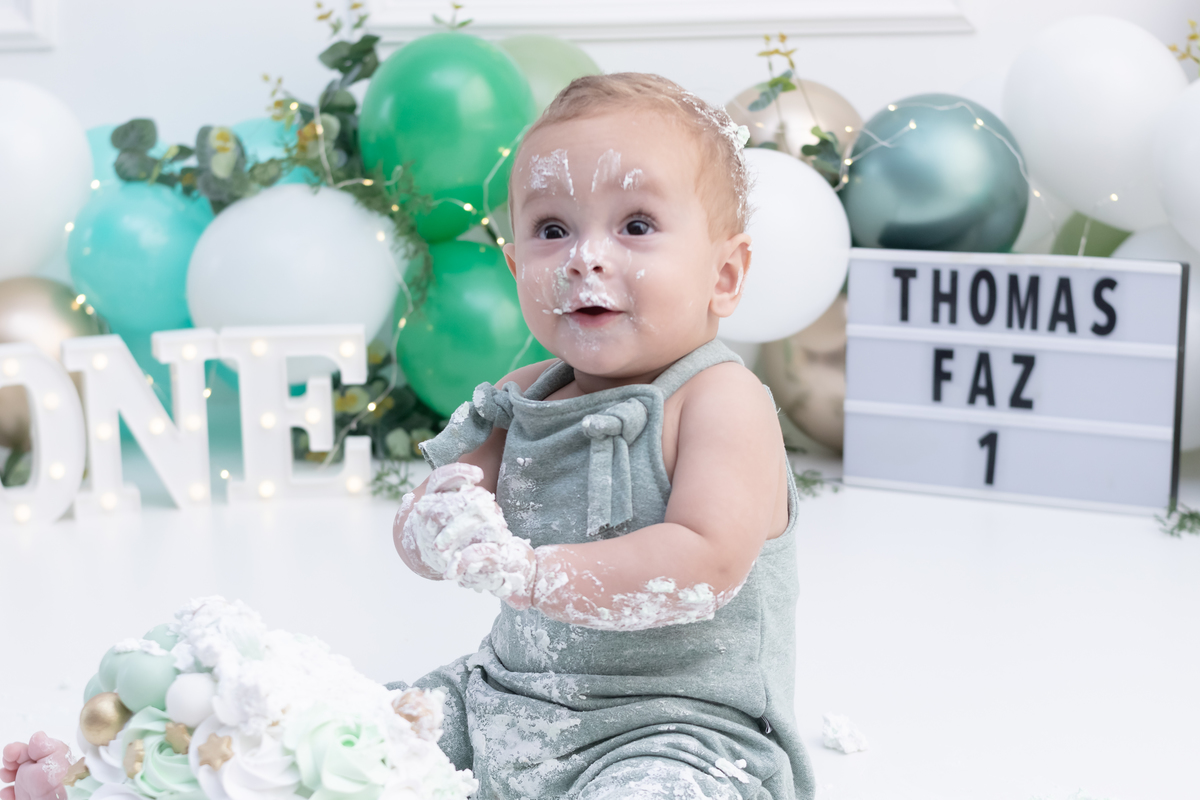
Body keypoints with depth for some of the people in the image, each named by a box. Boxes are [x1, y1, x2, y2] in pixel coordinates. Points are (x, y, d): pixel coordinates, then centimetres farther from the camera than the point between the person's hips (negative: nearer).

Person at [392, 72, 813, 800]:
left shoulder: (723, 400, -14)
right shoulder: (526, 397, 7)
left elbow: (707, 564, -27)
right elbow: (417, 531, 8)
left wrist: (527, 573, -31)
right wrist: (439, 527, -18)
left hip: (681, 730, -6)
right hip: (517, 698, 7)